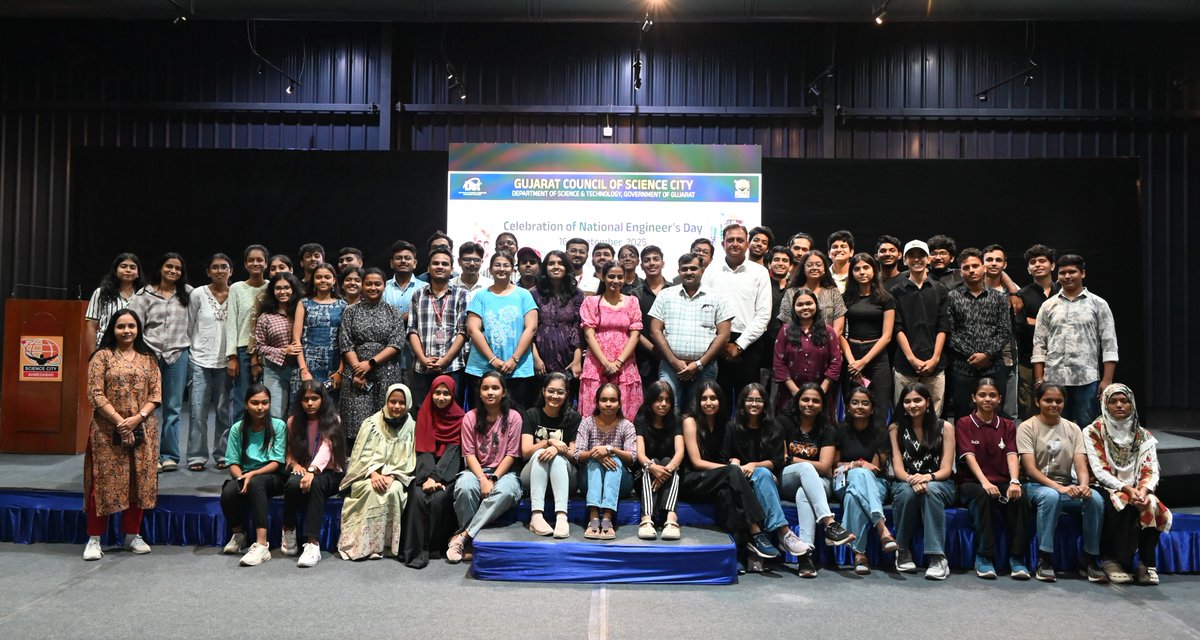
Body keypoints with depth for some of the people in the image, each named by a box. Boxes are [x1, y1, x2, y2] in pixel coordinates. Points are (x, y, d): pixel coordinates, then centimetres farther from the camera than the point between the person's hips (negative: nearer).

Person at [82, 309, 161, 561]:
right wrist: (118, 420, -16)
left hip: (141, 431, 3)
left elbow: (155, 394, 4)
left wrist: (138, 417, -12)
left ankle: (133, 535, 18)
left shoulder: (148, 358, 9)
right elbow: (96, 394, -7)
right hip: (107, 431, -3)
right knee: (104, 481, -2)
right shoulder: (102, 356, 0)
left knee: (139, 482, 7)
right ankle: (94, 539, 7)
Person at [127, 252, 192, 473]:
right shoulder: (145, 294, 6)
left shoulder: (188, 293, 6)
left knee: (173, 407, 5)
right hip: (150, 353, 0)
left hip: (177, 354, 0)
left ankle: (170, 455, 12)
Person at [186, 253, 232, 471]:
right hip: (201, 359, -1)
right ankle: (197, 456, 6)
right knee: (198, 410, -2)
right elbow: (189, 325, 7)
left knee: (225, 410, 6)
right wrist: (192, 350, 9)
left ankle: (223, 454, 16)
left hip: (225, 361, 1)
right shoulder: (198, 294, 0)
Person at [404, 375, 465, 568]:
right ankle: (416, 550, -25)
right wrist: (427, 477, -18)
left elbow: (453, 451, -8)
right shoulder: (424, 414, 7)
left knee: (439, 498, -30)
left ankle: (435, 547, -13)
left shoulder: (459, 418, 1)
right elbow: (423, 449, -2)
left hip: (448, 472, -2)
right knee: (418, 497, -27)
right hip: (425, 471, 2)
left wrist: (436, 477, -21)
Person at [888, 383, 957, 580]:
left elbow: (946, 469, -6)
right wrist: (912, 479, -28)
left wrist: (928, 477, -29)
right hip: (905, 483, 1)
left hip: (939, 484, -1)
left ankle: (938, 558, -39)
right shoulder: (896, 428, 4)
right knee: (907, 491, -36)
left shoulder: (944, 427, 1)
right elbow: (898, 468, -4)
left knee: (931, 490, -37)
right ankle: (903, 552, -19)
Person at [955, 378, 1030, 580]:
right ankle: (984, 556, -30)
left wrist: (1014, 482, -23)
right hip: (971, 482, -2)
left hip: (1002, 482, 3)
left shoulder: (1007, 425, 13)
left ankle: (1017, 558, -23)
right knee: (982, 495, -36)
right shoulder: (964, 424, 3)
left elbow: (1012, 455, -4)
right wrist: (984, 482, -28)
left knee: (1019, 497, -31)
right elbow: (969, 456, -11)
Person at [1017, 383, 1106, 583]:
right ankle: (1044, 560, -28)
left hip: (1067, 486, 4)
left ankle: (1089, 560, -13)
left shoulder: (1073, 429, 10)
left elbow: (1081, 465, -2)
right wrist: (1058, 487, -27)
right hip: (1037, 485, -4)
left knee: (1095, 498, -28)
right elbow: (1030, 469, -12)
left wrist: (1083, 485, -25)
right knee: (1051, 496, -38)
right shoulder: (1027, 427, -3)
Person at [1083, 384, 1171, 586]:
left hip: (1136, 490, 3)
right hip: (1105, 489, -3)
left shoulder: (1143, 436, 11)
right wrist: (1126, 489, -24)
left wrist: (1144, 490, -23)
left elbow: (1151, 471, 0)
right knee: (1121, 504, -35)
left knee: (1151, 505, -30)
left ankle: (1148, 563, -22)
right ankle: (1111, 560, -25)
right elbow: (1099, 470, -10)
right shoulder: (1092, 432, 0)